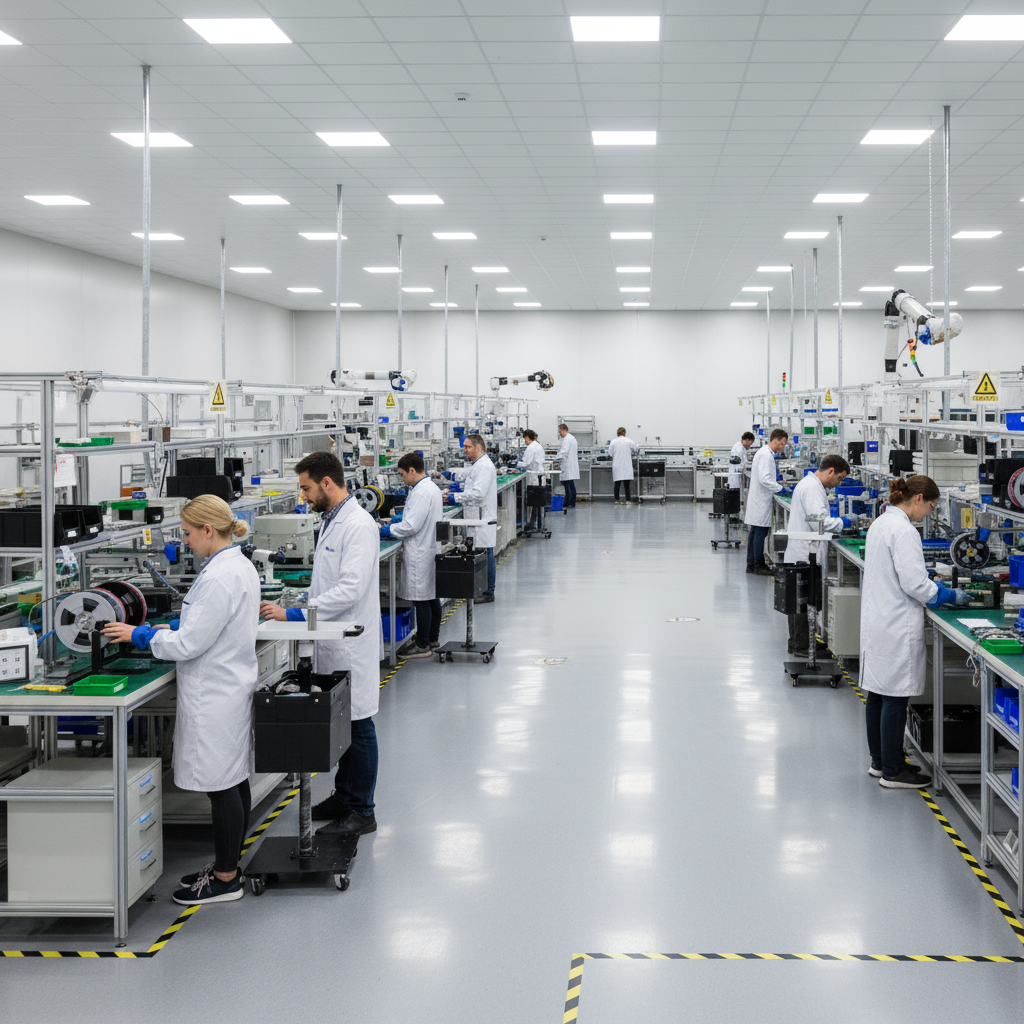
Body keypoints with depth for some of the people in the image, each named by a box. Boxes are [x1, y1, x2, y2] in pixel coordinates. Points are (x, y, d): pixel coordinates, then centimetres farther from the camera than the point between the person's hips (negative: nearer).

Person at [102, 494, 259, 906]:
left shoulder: (218, 578, -23)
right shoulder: (241, 566, 9)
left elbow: (190, 644, -21)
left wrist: (137, 635, -9)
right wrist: (170, 627, 14)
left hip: (215, 696, -10)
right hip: (232, 687, 10)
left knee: (221, 786, -1)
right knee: (233, 781, 16)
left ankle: (225, 879, 9)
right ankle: (226, 864, 27)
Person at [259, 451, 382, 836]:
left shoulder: (358, 525, -19)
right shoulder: (331, 520, 13)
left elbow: (351, 590, -26)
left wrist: (294, 615, -24)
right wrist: (298, 610, 15)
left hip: (352, 645, -9)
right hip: (331, 642, 9)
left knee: (358, 725, -1)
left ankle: (362, 812, 8)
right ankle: (343, 797, 29)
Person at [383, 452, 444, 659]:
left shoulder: (422, 492, -20)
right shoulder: (432, 487, 13)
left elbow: (411, 526, -22)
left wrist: (386, 531, -10)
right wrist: (399, 521, 17)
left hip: (420, 555, -11)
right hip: (431, 548, 11)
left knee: (421, 600, -4)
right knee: (431, 597, 18)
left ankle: (422, 645, 1)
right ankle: (433, 638, 29)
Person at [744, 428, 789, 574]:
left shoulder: (764, 452, 16)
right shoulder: (766, 455, -17)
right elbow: (764, 479, -25)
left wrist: (778, 485, 16)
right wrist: (780, 489, -20)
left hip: (758, 500, 11)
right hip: (761, 501, -11)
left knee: (755, 532, 14)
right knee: (760, 532, -6)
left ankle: (751, 565, 19)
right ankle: (759, 567, -3)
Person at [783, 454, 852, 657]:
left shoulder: (808, 483, 17)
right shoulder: (812, 488, -17)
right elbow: (818, 521, -24)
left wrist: (836, 521, 16)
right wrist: (841, 523, -11)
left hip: (799, 554, 11)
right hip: (805, 555, -11)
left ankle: (796, 643, 22)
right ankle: (801, 646, 0)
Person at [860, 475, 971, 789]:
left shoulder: (880, 523, 12)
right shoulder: (903, 530, -19)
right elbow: (914, 583, -21)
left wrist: (931, 585, 17)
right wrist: (950, 596, -8)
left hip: (877, 620, 10)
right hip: (896, 627, -10)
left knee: (878, 694, 16)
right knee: (895, 697, -3)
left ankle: (880, 761, 26)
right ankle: (892, 772, 4)